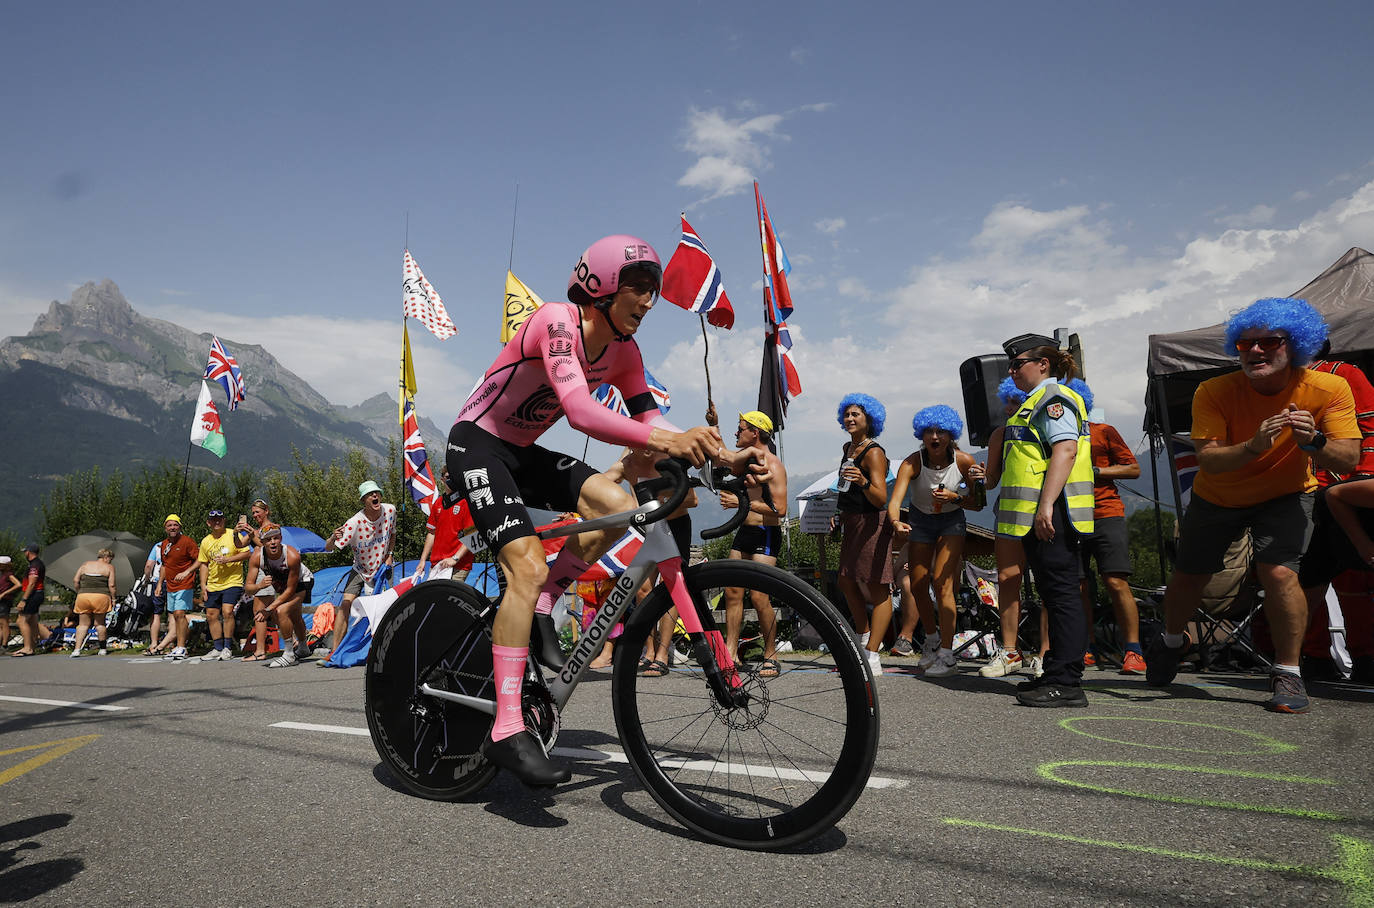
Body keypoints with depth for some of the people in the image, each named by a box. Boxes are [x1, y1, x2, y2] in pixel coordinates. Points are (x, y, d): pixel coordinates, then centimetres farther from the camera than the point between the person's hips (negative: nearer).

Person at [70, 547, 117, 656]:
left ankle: (77, 649, -4)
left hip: (83, 596, 2)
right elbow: (111, 585, -3)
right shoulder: (109, 567, 5)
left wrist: (79, 592, 19)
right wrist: (113, 599, 5)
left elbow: (75, 580, 9)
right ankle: (102, 649, 14)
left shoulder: (85, 564, 16)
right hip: (101, 596, -2)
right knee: (100, 623, 11)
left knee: (83, 624, 10)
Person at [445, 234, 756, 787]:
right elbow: (581, 413, -40)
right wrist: (663, 440, -53)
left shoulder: (622, 352, -1)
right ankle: (506, 731, -19)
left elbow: (647, 417, -4)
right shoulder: (557, 321, -25)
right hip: (477, 445, -7)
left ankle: (541, 609, 2)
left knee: (619, 506, -16)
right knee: (527, 566, -23)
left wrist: (718, 454, -20)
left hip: (522, 452, 7)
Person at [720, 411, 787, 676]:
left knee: (758, 596, -12)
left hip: (765, 535, -8)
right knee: (732, 592, 5)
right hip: (744, 532, 8)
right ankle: (730, 652, 12)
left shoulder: (772, 465, -13)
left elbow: (780, 509, -20)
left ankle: (771, 656, 2)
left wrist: (742, 502, -19)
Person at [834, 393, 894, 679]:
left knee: (877, 587, -8)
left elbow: (881, 499, -22)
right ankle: (864, 637, 32)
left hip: (872, 523, -9)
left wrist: (863, 482, -39)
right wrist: (842, 513, 28)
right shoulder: (848, 448, 13)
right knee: (847, 582, 13)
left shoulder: (874, 453, -13)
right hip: (852, 523, 9)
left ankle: (872, 658, -8)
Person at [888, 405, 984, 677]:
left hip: (951, 522, -2)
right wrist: (896, 523, -54)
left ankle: (947, 655, -14)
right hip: (920, 520, 2)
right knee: (917, 586, 6)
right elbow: (894, 501, -33)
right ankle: (932, 636, 33)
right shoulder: (912, 463, -22)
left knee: (942, 583, -16)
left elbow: (978, 503, -9)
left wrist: (955, 497, -29)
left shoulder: (964, 461, -19)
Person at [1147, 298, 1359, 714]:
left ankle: (1288, 674, -2)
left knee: (1279, 573, -22)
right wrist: (1254, 447, -50)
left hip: (1285, 496, -1)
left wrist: (1313, 441, -45)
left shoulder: (1329, 390, -23)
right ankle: (1172, 641, 41)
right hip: (1217, 498, 1)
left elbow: (1348, 460, -25)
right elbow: (1208, 460, -31)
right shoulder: (1214, 392, -26)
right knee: (1188, 575, 11)